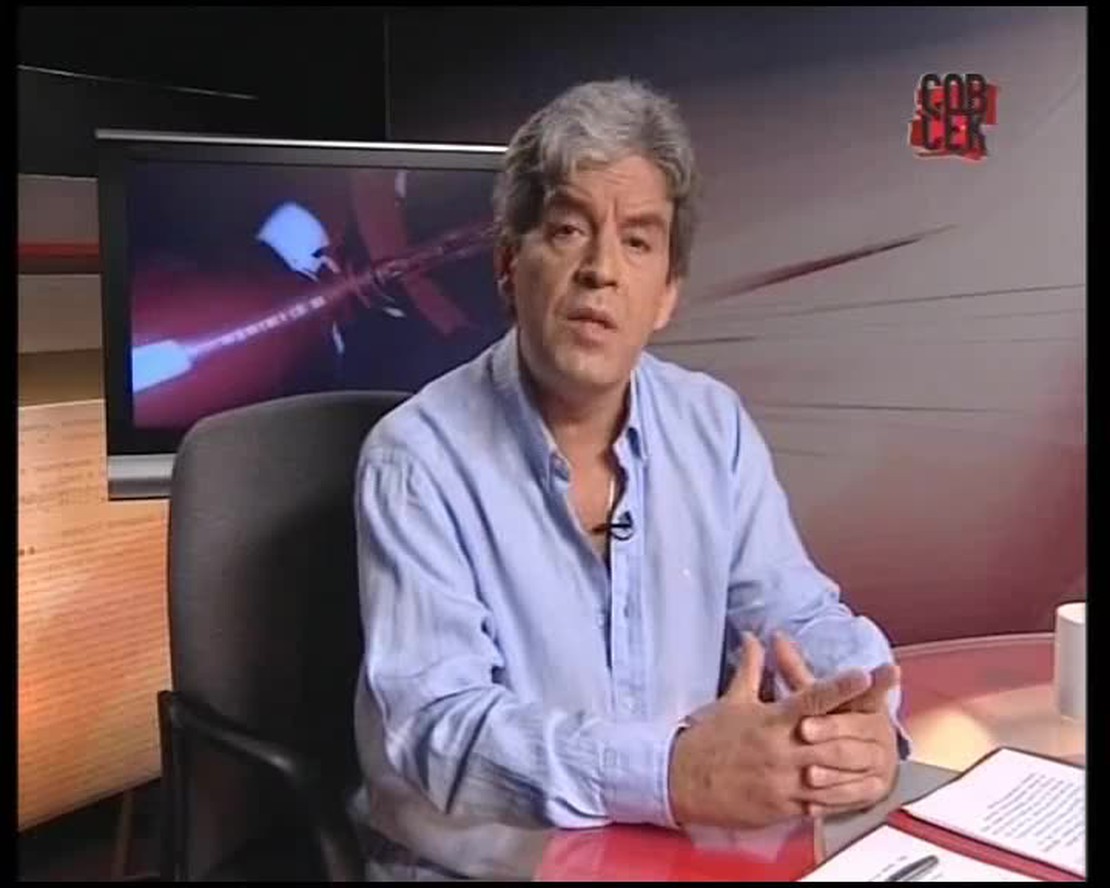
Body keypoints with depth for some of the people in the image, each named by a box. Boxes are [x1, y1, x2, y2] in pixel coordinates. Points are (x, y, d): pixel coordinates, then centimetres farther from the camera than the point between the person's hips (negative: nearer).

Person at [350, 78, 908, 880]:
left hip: (693, 850, 4)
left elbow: (801, 618, 2)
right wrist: (672, 775, -33)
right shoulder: (418, 458, -13)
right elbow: (434, 726, -20)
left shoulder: (717, 428, 1)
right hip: (478, 867, -3)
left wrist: (862, 718, -19)